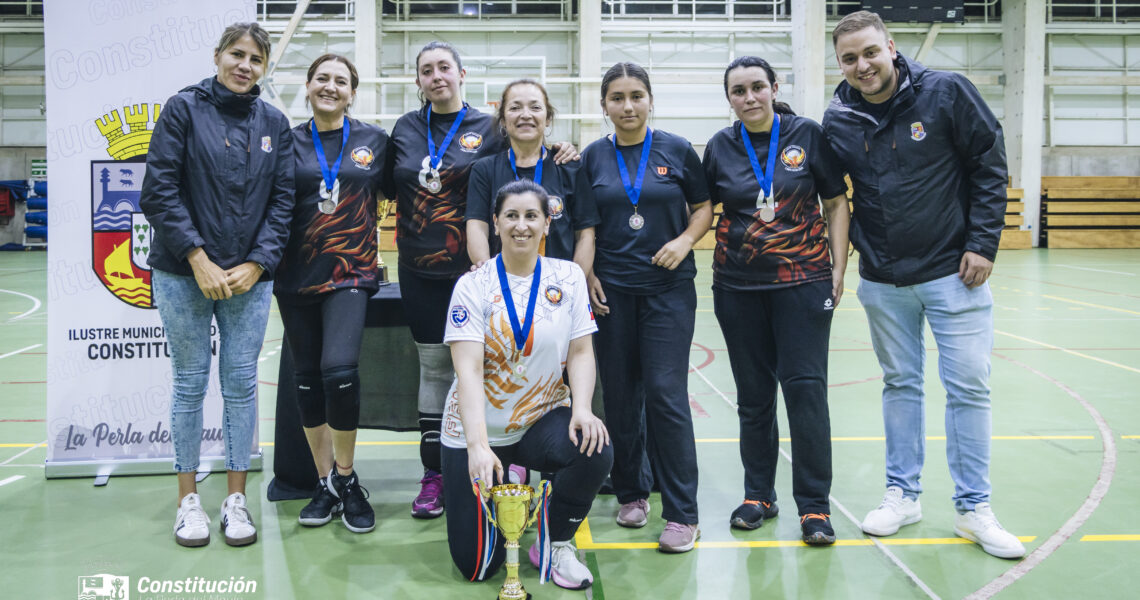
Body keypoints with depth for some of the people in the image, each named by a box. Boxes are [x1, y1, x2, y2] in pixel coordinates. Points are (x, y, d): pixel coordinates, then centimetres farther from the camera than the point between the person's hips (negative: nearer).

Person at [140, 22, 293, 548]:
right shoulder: (184, 109, 0)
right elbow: (159, 190, -6)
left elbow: (282, 200, 5)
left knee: (241, 384, 5)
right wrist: (199, 259, -13)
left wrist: (257, 264, -6)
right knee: (190, 382, 6)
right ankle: (188, 499, 18)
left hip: (249, 277, 2)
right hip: (184, 273, -2)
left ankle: (237, 498, 17)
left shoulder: (274, 123, 8)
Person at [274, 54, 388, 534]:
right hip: (297, 275, 2)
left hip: (350, 273, -2)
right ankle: (326, 484, 21)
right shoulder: (289, 142, 8)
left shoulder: (374, 140, 6)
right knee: (306, 379, 7)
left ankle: (346, 477, 1)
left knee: (339, 369, -20)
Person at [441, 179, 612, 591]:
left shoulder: (568, 277, -2)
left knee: (595, 452, -31)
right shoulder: (473, 286, -10)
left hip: (543, 419, 2)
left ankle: (556, 543, -1)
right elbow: (469, 369, -20)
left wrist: (581, 410, -22)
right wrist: (478, 445, -32)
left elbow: (580, 352, -3)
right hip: (478, 429, -2)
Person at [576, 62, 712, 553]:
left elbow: (704, 206, 8)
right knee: (620, 396, 7)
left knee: (665, 393, -7)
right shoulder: (594, 157, 7)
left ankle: (682, 513, 2)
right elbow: (585, 224, 9)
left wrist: (685, 240, -9)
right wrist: (588, 275, -1)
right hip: (612, 290, 2)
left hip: (668, 288, -2)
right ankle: (631, 493, 24)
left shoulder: (676, 150, 3)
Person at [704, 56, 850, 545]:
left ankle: (815, 505, 5)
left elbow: (836, 204, 3)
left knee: (806, 388, -5)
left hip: (803, 280, -2)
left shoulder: (808, 135, 1)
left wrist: (838, 268, -2)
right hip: (739, 286, 2)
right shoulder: (720, 147, 6)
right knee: (753, 394, 9)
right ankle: (758, 495, 22)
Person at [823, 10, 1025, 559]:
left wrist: (982, 244, -9)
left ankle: (973, 508, 14)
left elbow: (990, 166, -4)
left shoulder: (947, 92, -8)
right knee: (900, 384, 12)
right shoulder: (838, 120, 0)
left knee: (968, 386, 1)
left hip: (953, 271, -2)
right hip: (882, 281, 3)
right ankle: (903, 494, 25)